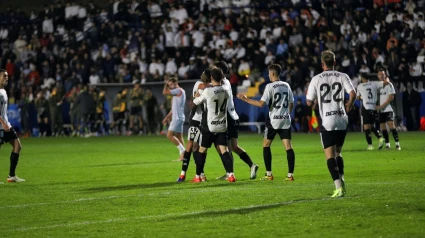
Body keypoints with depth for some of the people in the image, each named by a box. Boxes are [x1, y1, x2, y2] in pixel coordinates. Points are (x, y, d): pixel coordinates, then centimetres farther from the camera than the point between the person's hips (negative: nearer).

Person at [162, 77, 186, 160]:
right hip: (176, 117, 10)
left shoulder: (179, 90, -11)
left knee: (169, 135, -14)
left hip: (178, 118, -10)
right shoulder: (176, 93, 19)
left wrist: (166, 85, 4)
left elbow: (165, 92, -13)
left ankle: (182, 150, -14)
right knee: (179, 136, 9)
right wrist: (167, 117, 23)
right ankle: (182, 155, 8)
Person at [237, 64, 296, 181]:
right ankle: (290, 174, -7)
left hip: (274, 120, -5)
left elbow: (261, 103, -16)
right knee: (288, 146, 0)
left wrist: (245, 99, -10)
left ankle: (269, 174, 8)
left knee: (266, 145, 10)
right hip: (286, 120, 5)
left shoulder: (270, 86, -10)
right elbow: (291, 104, 14)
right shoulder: (286, 86, 8)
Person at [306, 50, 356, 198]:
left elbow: (309, 102, 1)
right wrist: (349, 107, 9)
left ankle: (339, 187, -14)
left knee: (330, 156, -2)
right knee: (338, 153, 20)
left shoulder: (316, 79, -1)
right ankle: (341, 179, 5)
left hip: (327, 121, -3)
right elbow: (353, 94, -9)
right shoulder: (342, 77, 3)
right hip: (342, 120, 3)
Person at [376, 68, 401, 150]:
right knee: (383, 127, 4)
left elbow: (391, 97, -8)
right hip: (380, 110, 5)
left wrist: (381, 106, -13)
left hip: (388, 109, -5)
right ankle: (387, 144, 11)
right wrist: (376, 106, -2)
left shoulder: (389, 85, -3)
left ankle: (397, 143, -13)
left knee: (391, 125, -13)